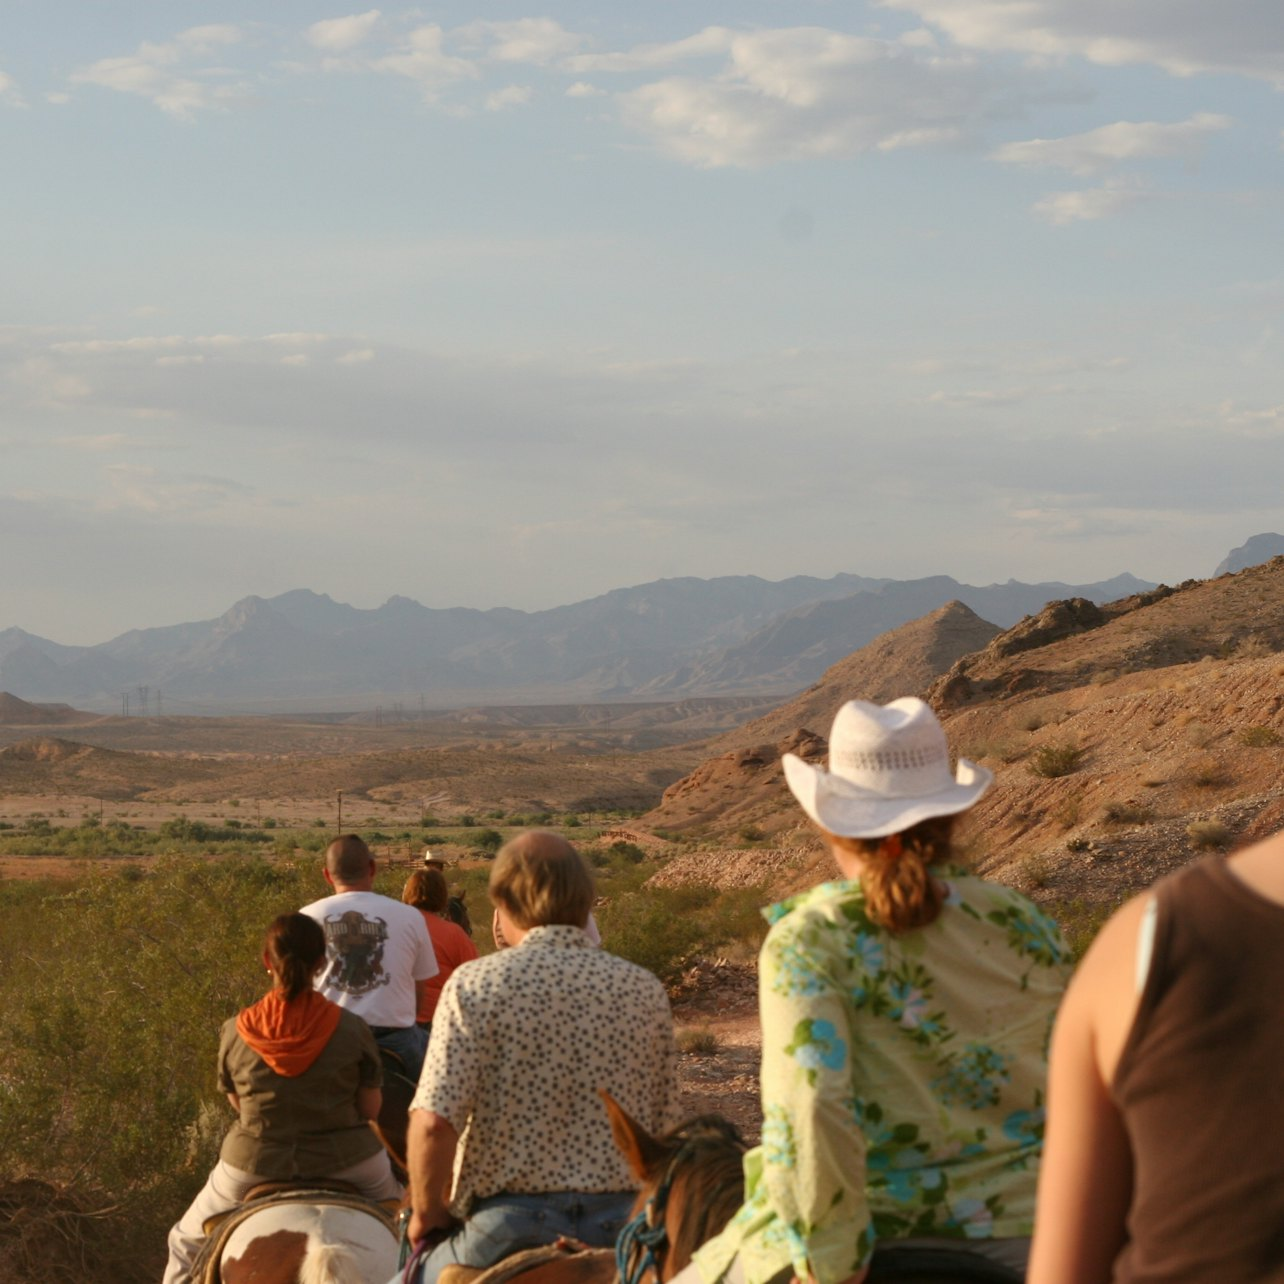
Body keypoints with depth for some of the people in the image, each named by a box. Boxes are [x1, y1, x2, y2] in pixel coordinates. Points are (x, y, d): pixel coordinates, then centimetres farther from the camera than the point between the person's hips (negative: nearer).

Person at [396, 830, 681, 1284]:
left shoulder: (476, 984, -6)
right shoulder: (646, 991, 6)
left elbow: (433, 1122, -14)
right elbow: (664, 1125, 9)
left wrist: (428, 1215, 1)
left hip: (510, 1224, -3)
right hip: (622, 1227, 3)